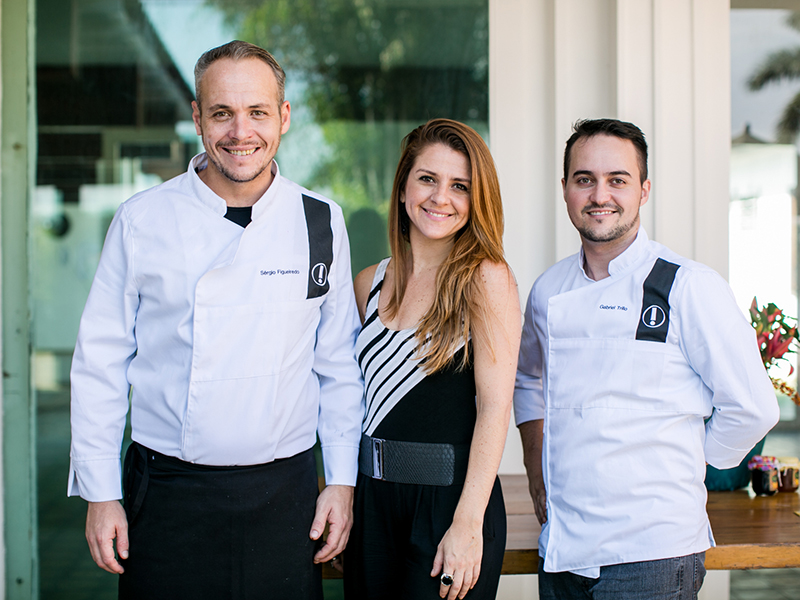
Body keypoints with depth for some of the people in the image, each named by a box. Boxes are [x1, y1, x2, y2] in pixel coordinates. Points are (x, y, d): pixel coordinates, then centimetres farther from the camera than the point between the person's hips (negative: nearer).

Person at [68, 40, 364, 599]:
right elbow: (100, 361, 2)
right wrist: (100, 492, 0)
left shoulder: (320, 223, 2)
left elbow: (340, 365, 7)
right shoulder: (141, 220, -1)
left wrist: (342, 480, 3)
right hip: (166, 494, -1)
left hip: (284, 492, 1)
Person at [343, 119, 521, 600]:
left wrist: (468, 524, -19)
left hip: (451, 500, -5)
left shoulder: (486, 278, -8)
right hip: (373, 501, 5)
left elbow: (494, 407, -14)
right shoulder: (371, 284, 8)